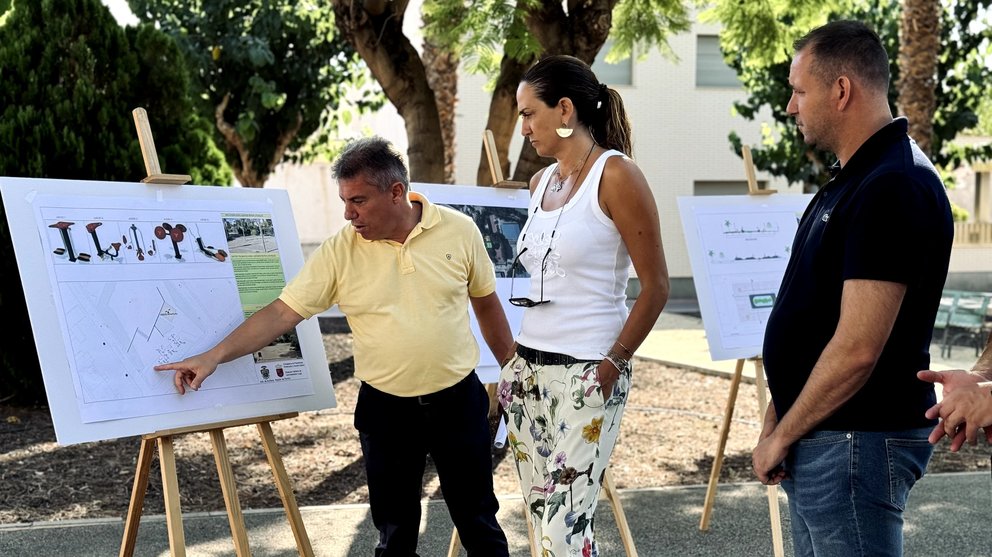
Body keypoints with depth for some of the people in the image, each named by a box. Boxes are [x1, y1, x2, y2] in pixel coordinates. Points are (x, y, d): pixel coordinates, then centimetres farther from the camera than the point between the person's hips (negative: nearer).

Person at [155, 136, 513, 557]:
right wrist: (214, 356, -18)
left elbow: (486, 302, 5)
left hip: (459, 400, 0)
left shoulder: (459, 230, -6)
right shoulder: (338, 252, -8)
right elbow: (282, 313, -9)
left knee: (479, 522, 11)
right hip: (384, 408, 1)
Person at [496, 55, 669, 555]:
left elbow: (655, 286, -11)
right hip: (528, 368, 8)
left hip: (587, 372, -7)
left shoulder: (614, 174, -10)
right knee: (541, 516, 12)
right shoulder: (540, 182, 12)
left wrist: (613, 363, -13)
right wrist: (518, 359, 15)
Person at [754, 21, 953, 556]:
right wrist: (776, 419, 12)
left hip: (856, 443, -10)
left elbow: (857, 349, -24)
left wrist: (780, 437, -13)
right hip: (817, 441, 10)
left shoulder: (893, 189, -19)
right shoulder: (852, 180, 13)